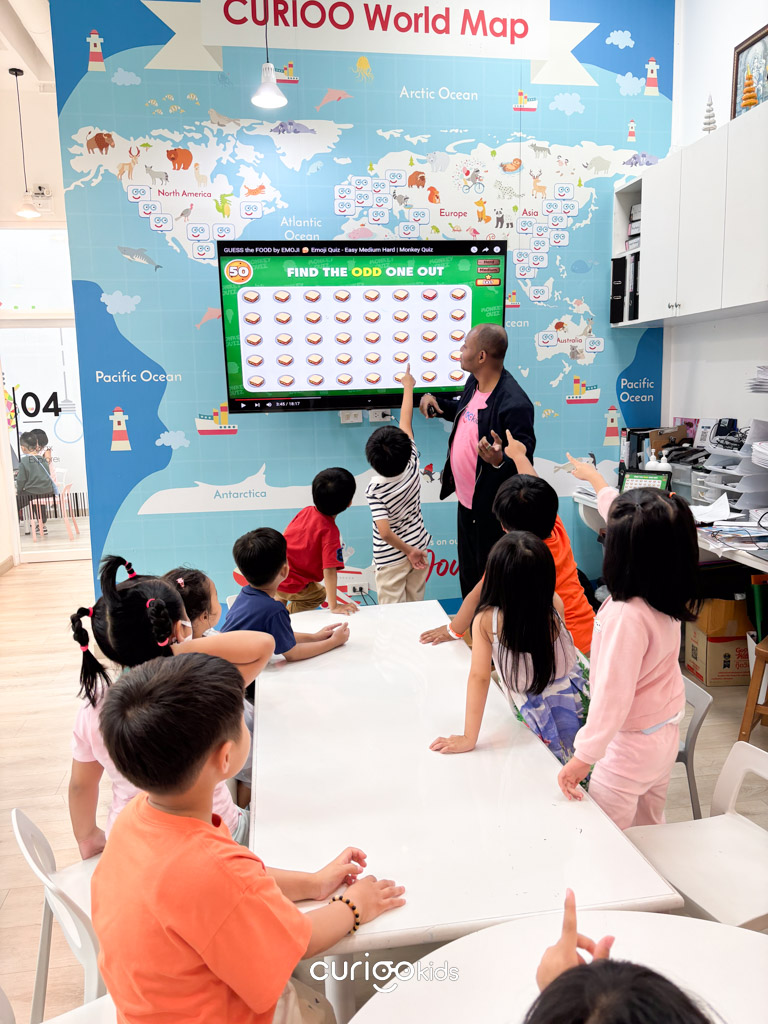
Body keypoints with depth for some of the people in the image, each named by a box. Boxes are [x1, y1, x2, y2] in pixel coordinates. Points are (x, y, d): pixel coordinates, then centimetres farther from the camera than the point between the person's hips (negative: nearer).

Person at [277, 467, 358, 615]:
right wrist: (334, 606, -24)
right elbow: (329, 570, -28)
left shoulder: (306, 511, -5)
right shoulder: (330, 531, -24)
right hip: (291, 586, -6)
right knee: (318, 595, 23)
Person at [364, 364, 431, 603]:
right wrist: (408, 387, 9)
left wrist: (408, 550, -13)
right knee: (416, 605, 18)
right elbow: (406, 424, -2)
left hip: (391, 558, -5)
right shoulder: (413, 465, -14)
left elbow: (385, 532, -28)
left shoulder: (375, 489, -23)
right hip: (419, 546, 5)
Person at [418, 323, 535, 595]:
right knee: (468, 576, 25)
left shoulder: (514, 403, -27)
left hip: (491, 511, -9)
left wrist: (499, 460, -43)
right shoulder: (474, 383, 1)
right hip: (466, 502, 9)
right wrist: (437, 404, 7)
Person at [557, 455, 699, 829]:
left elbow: (613, 695, -30)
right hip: (667, 733, 8)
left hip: (630, 745, -8)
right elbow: (621, 514, 5)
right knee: (649, 833, 26)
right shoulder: (669, 590, -8)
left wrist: (583, 757, -23)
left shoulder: (626, 616, -33)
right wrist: (593, 477, 20)